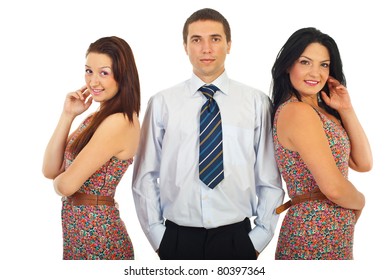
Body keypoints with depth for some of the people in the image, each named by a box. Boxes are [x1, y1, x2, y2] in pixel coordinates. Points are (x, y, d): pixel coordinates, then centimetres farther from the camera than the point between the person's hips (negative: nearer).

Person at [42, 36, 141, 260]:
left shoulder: (119, 122, -22)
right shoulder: (99, 116, 6)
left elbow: (66, 185, -22)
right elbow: (50, 170, 2)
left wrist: (59, 179, 0)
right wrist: (68, 115, -4)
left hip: (96, 234, -8)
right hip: (78, 228, 8)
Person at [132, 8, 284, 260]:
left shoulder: (257, 102, 0)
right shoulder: (162, 103, 0)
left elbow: (270, 179, 2)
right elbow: (145, 176, 2)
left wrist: (260, 237, -1)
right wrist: (157, 236, 0)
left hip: (236, 238, 0)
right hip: (178, 239, 0)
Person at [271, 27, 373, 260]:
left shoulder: (318, 110, 10)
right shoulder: (297, 111, -19)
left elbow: (363, 164, 6)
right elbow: (333, 187, -23)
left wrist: (346, 110, -2)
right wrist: (359, 201, -2)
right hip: (319, 237, -9)